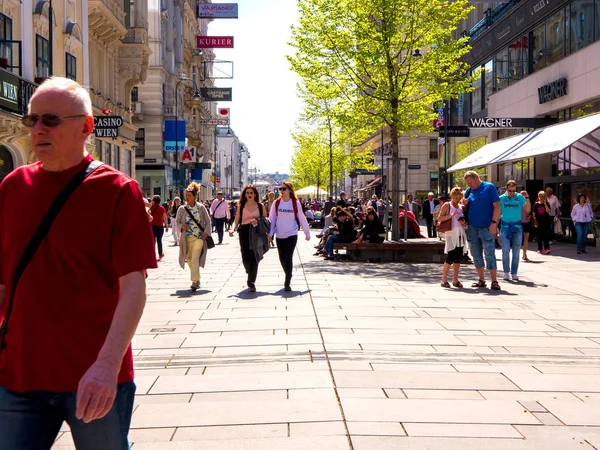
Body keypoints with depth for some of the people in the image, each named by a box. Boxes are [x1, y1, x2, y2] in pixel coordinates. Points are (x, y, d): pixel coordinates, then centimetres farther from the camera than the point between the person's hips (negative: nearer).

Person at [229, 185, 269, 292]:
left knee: (254, 258, -9)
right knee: (246, 258, 2)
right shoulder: (241, 206, 10)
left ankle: (251, 283, -5)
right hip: (244, 233, 1)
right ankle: (251, 276, 33)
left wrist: (267, 235, -5)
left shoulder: (261, 206, 7)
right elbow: (236, 221, 8)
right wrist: (233, 229, -10)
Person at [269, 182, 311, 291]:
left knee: (288, 258, -11)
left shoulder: (295, 203, -2)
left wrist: (307, 233, 8)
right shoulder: (276, 203, 2)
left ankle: (287, 283, -7)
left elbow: (302, 219, 4)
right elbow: (272, 219, 6)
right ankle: (288, 277, 35)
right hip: (279, 236, 3)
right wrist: (270, 233, 2)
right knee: (282, 258, 10)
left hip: (292, 235, -3)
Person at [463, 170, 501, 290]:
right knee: (476, 255, 9)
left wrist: (494, 223, -15)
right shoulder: (468, 191, 12)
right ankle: (481, 280, 19)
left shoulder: (489, 187, -2)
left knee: (490, 254, -4)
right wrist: (464, 205, -3)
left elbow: (497, 206, -6)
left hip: (487, 227, -5)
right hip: (471, 227, 5)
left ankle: (494, 281, 1)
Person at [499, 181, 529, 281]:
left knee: (516, 251, 4)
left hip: (517, 227, 1)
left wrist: (527, 198, -16)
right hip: (505, 226, -1)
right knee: (505, 249, -9)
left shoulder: (520, 197, 1)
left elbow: (528, 210, -6)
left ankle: (514, 273, 11)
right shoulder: (501, 198, 1)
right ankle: (506, 272, 2)